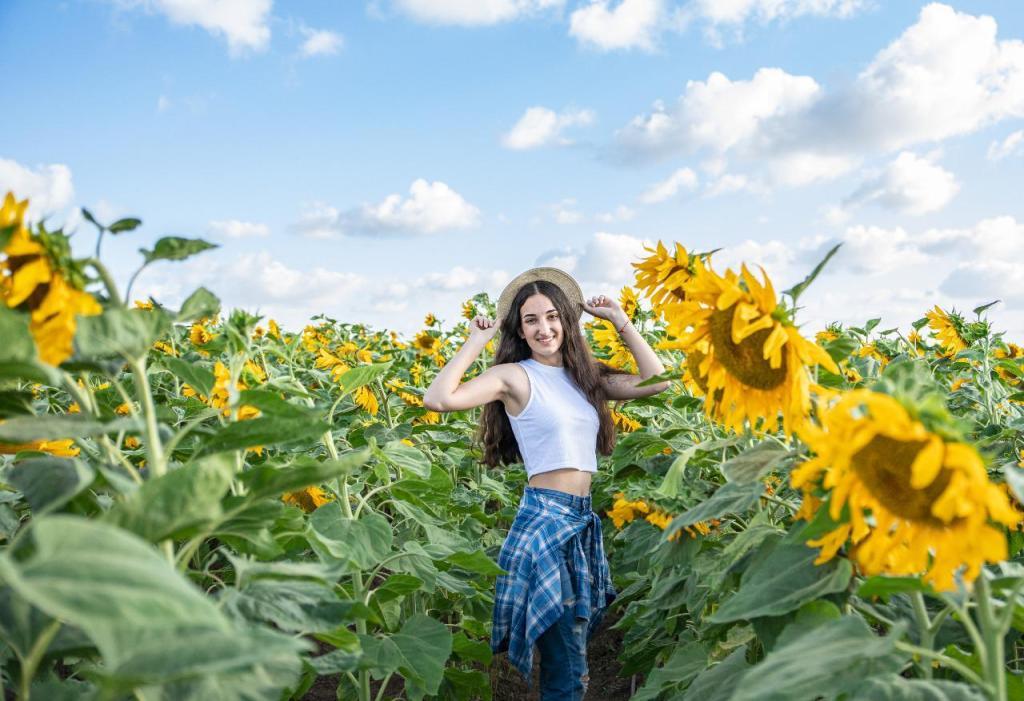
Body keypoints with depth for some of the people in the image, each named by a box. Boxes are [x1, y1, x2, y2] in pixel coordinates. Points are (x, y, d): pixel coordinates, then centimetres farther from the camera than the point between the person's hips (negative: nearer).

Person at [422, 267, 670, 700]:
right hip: (543, 518, -6)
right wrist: (477, 339, -12)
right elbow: (438, 400, -20)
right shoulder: (514, 375, -7)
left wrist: (620, 321, 8)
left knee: (568, 662, 17)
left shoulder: (587, 375, 11)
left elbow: (657, 382, 6)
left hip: (584, 520, 7)